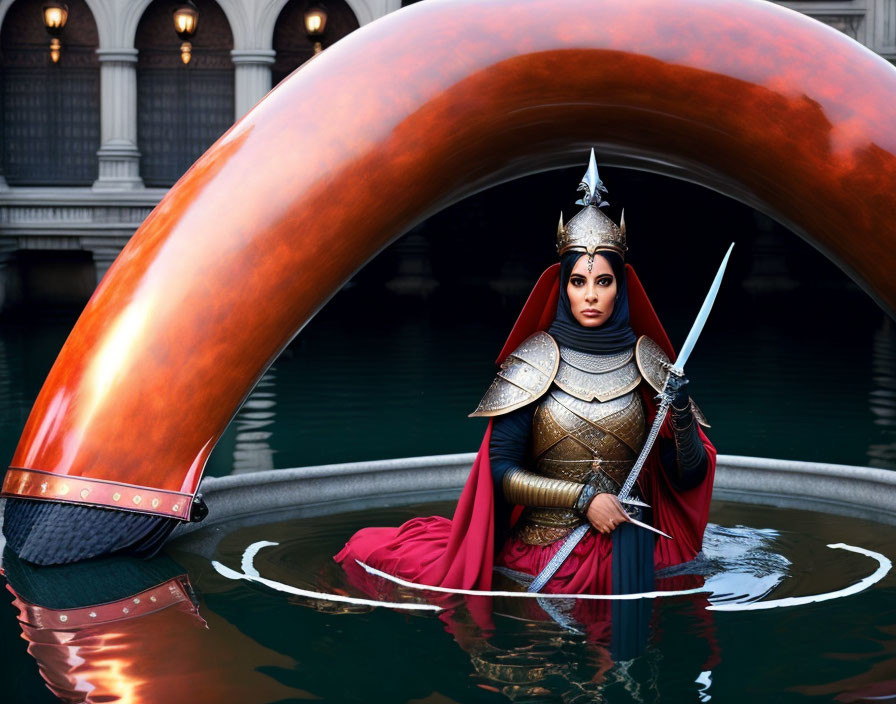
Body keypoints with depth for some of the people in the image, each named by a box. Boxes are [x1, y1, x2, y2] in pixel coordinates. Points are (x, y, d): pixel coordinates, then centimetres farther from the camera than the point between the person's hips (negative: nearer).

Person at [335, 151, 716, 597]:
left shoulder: (646, 359, 3)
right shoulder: (534, 359, -2)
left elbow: (688, 477, 4)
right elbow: (500, 469, -6)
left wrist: (682, 416, -16)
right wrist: (583, 497, -15)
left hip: (620, 542, 0)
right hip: (536, 539, 1)